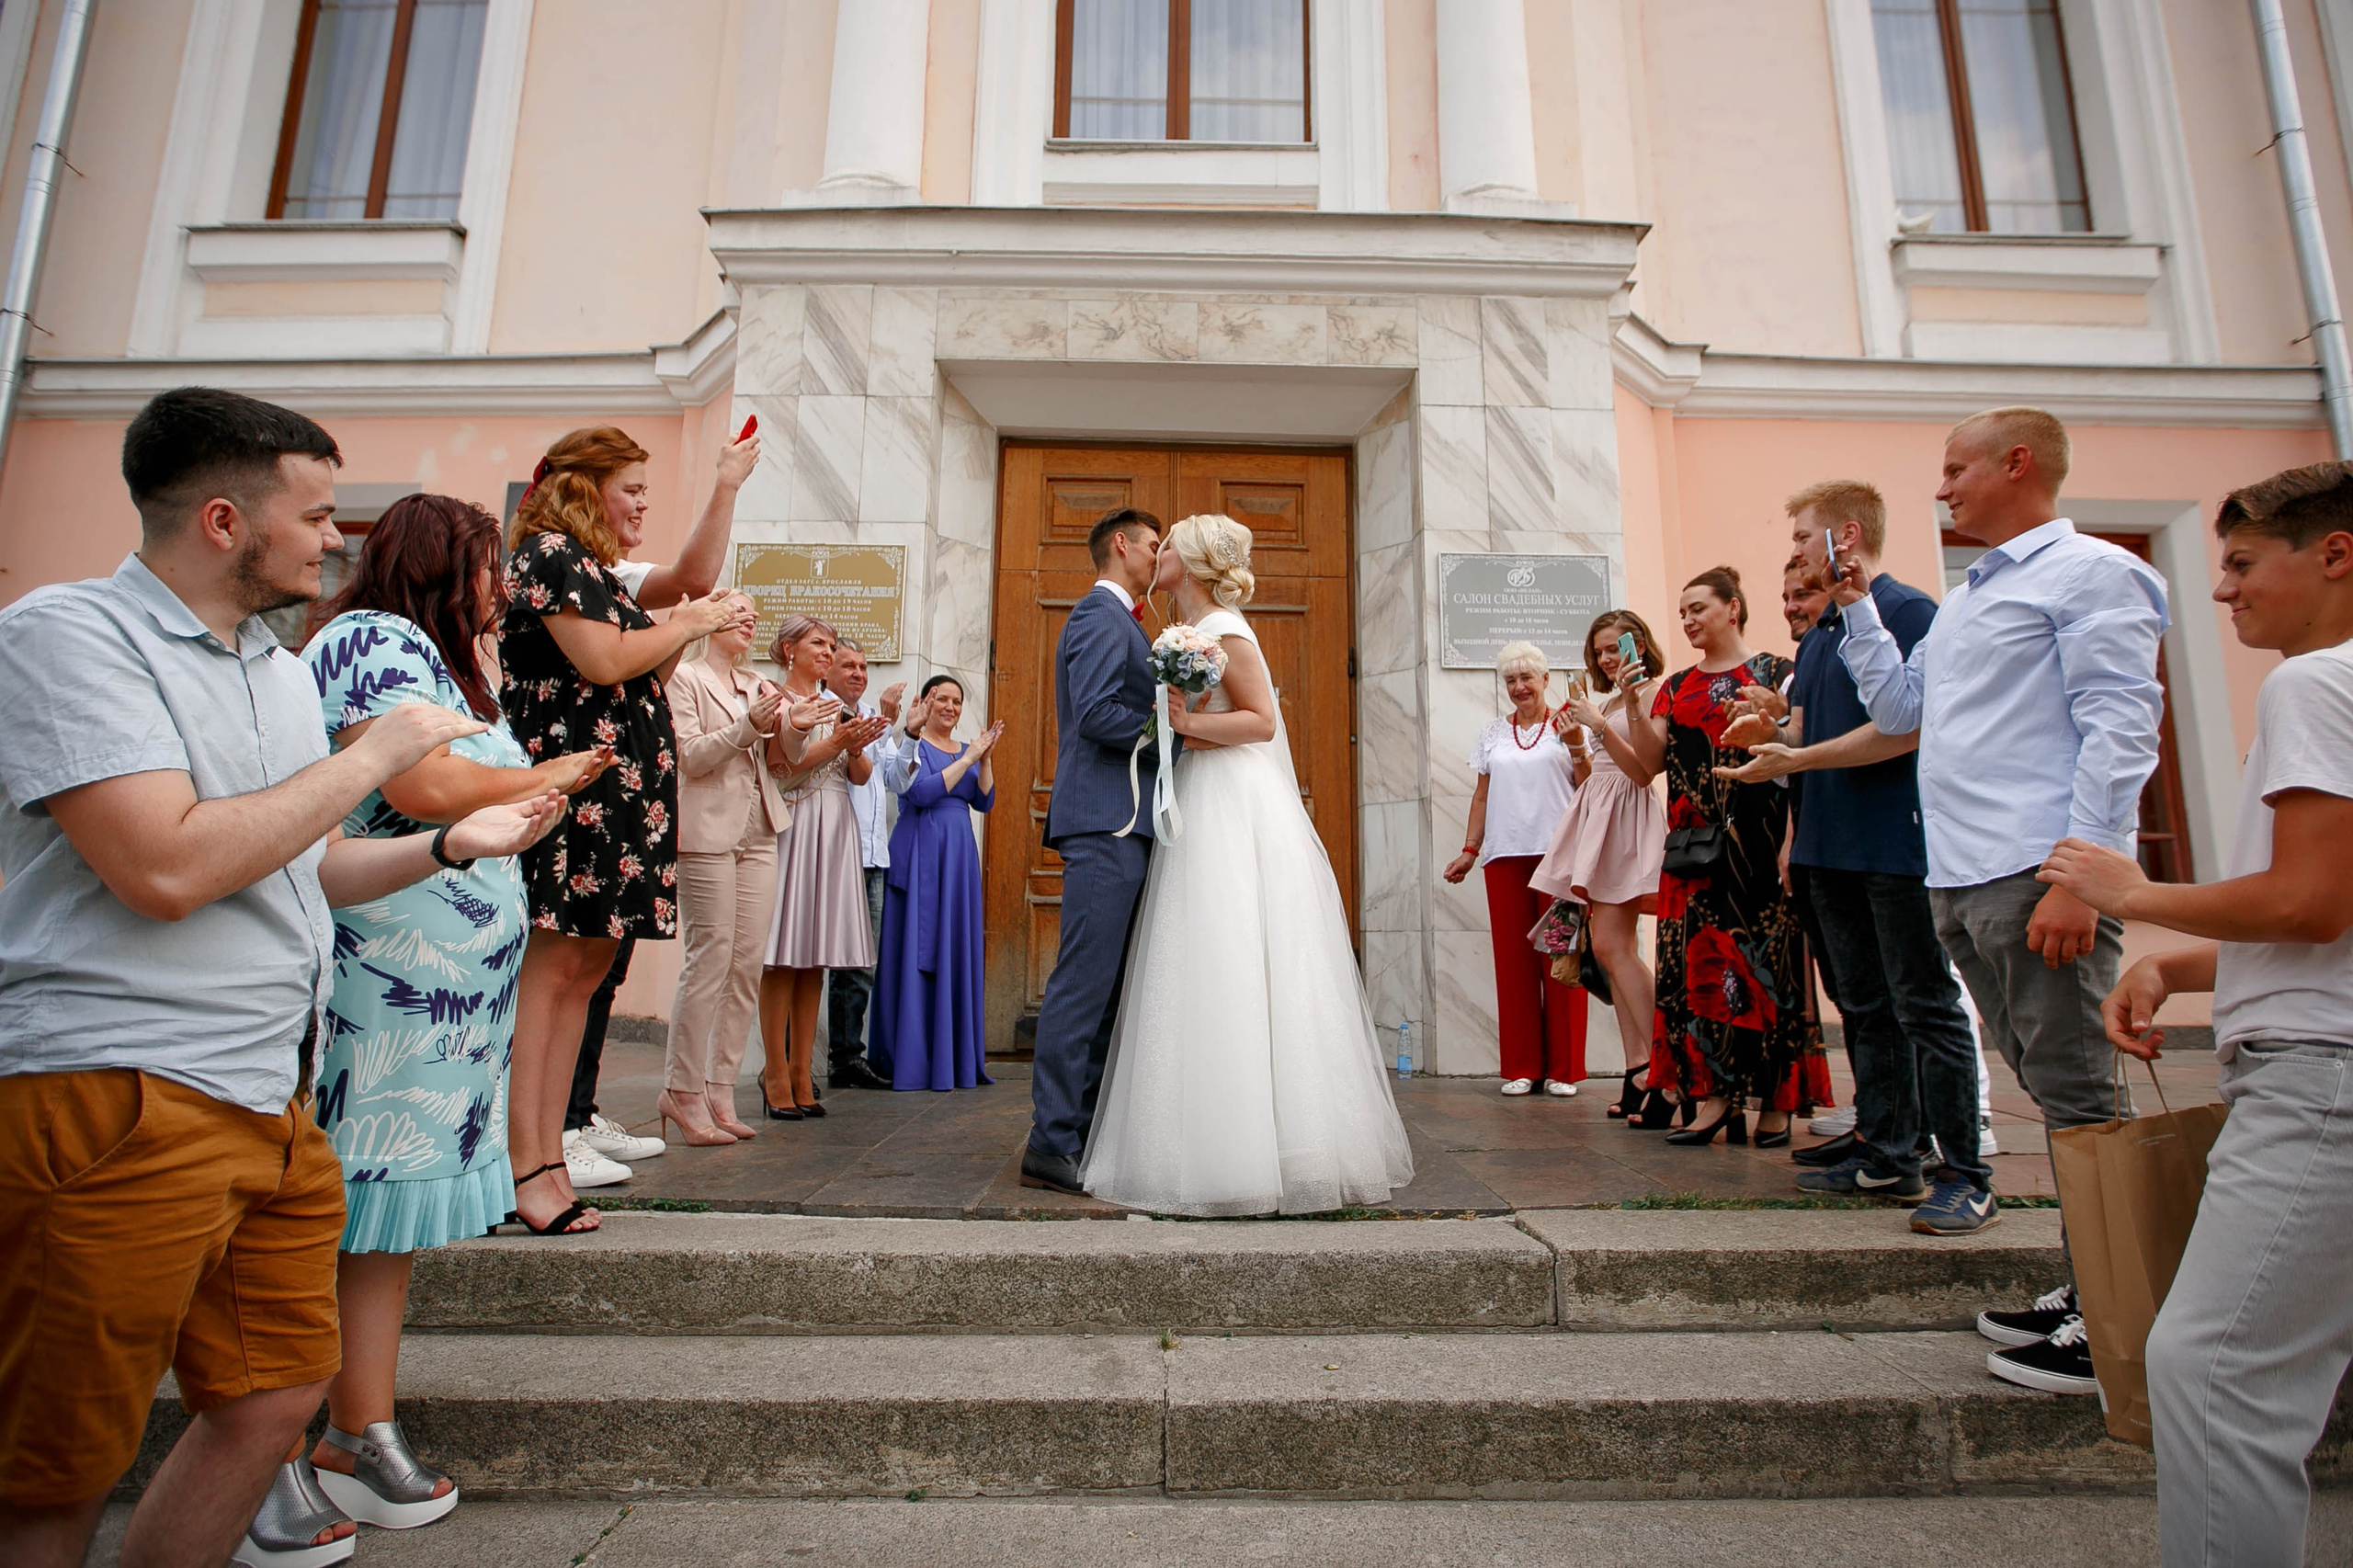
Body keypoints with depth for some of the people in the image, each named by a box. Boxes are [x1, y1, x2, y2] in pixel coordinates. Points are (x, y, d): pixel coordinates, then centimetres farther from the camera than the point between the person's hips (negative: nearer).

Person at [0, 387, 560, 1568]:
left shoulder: (279, 667, 16)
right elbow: (167, 870, -23)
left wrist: (449, 844, 7)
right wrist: (374, 755, -14)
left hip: (271, 1098, 8)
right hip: (118, 1102, -8)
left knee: (275, 1398, 13)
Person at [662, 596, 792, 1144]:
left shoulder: (756, 685, 19)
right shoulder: (684, 677, 2)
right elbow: (691, 757, -8)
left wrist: (783, 725, 0)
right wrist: (748, 726, -18)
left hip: (758, 836, 6)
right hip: (708, 834, -6)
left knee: (747, 965, 3)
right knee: (710, 960, -8)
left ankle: (720, 1092, 10)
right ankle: (682, 1091, 3)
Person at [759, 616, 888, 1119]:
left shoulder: (836, 704, 19)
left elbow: (861, 776, 14)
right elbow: (780, 770, -9)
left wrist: (858, 748, -6)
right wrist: (835, 742, -14)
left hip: (835, 829, 6)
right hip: (792, 826, -5)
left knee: (816, 957, 4)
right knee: (783, 958, -5)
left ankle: (801, 1071, 9)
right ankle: (776, 1072, 1)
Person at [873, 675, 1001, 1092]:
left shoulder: (966, 751, 17)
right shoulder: (915, 745, 1)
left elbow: (984, 802, 7)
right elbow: (919, 793, -15)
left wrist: (984, 758, -6)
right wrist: (967, 759, -11)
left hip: (959, 857, 6)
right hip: (919, 855, -6)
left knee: (958, 954, 6)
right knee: (915, 952, -5)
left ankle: (955, 1059, 12)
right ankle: (912, 1061, 1)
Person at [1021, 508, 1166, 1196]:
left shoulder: (1120, 621, 26)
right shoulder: (1101, 617, -5)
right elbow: (1096, 714, -18)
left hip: (1123, 825, 10)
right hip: (1106, 822, -10)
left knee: (1104, 985, 11)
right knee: (1085, 983, -9)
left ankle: (1085, 1131, 17)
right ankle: (1051, 1144, -4)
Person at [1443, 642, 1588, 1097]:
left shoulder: (1565, 726, 8)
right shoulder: (1493, 732, 16)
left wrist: (1576, 748, -11)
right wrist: (1469, 849, 10)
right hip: (1505, 855, 3)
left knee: (1561, 957, -3)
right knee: (1513, 957, 2)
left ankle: (1564, 1068, 5)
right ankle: (1521, 1067, 9)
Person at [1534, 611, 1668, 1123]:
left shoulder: (1649, 695, -4)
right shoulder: (1606, 700, 21)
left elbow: (1643, 771, -14)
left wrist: (1600, 725, -17)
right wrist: (1577, 741, 8)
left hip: (1625, 821, -9)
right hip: (1597, 820, 9)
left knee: (1612, 945, -16)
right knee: (1613, 949, 3)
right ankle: (1638, 1070, 5)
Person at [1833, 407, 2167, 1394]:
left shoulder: (2089, 572, -4)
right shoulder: (1964, 599, 23)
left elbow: (2122, 729, -13)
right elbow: (1897, 709, 21)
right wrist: (1857, 607, 20)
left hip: (2037, 876, -9)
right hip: (1960, 879, 9)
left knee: (2077, 1095, -2)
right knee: (2050, 1091, 14)